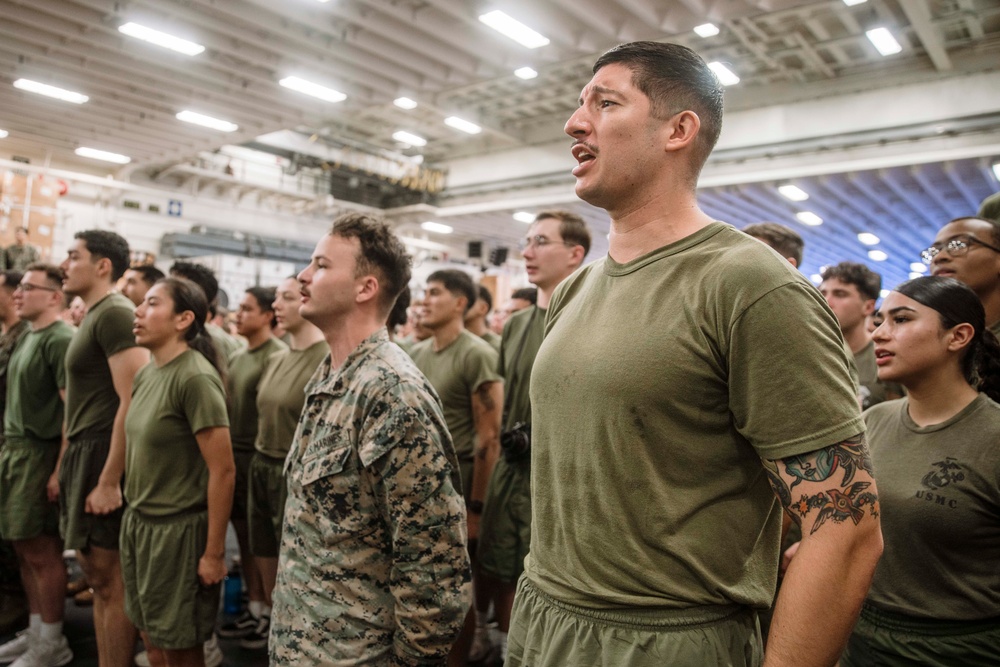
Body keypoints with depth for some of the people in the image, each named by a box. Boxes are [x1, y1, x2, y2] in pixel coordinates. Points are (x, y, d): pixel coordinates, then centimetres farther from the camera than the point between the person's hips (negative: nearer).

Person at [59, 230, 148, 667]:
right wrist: (73, 462, 12)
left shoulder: (115, 313, -15)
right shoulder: (94, 315, 15)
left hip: (105, 452, -10)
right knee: (94, 569, 17)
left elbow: (133, 401, -22)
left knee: (110, 576, 0)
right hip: (84, 451, 10)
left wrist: (109, 480, -22)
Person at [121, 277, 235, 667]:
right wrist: (135, 514, 6)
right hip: (137, 521, 7)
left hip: (178, 528, -7)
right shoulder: (145, 374, 5)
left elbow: (223, 471, -19)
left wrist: (214, 552, -17)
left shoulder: (195, 378, -19)